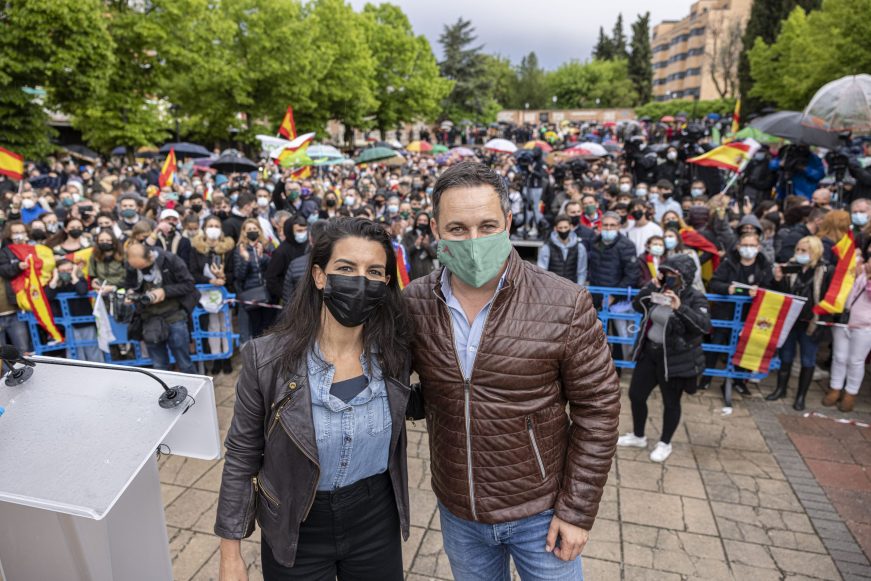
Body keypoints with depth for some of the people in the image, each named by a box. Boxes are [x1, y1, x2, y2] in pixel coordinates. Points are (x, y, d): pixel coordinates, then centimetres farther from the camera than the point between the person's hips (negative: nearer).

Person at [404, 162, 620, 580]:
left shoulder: (566, 305, -19)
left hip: (541, 512, -2)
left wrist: (577, 511, -9)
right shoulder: (413, 303, -11)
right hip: (455, 511, 3)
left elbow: (597, 410, -12)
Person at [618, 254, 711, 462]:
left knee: (670, 402, 11)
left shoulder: (695, 298, -14)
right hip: (649, 352, 6)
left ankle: (665, 444, 32)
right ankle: (638, 436, 33)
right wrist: (651, 287, -12)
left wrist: (680, 308, -37)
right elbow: (637, 306, 1)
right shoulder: (660, 290, 1)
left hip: (675, 359, -5)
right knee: (636, 394, 12)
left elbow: (705, 326, -26)